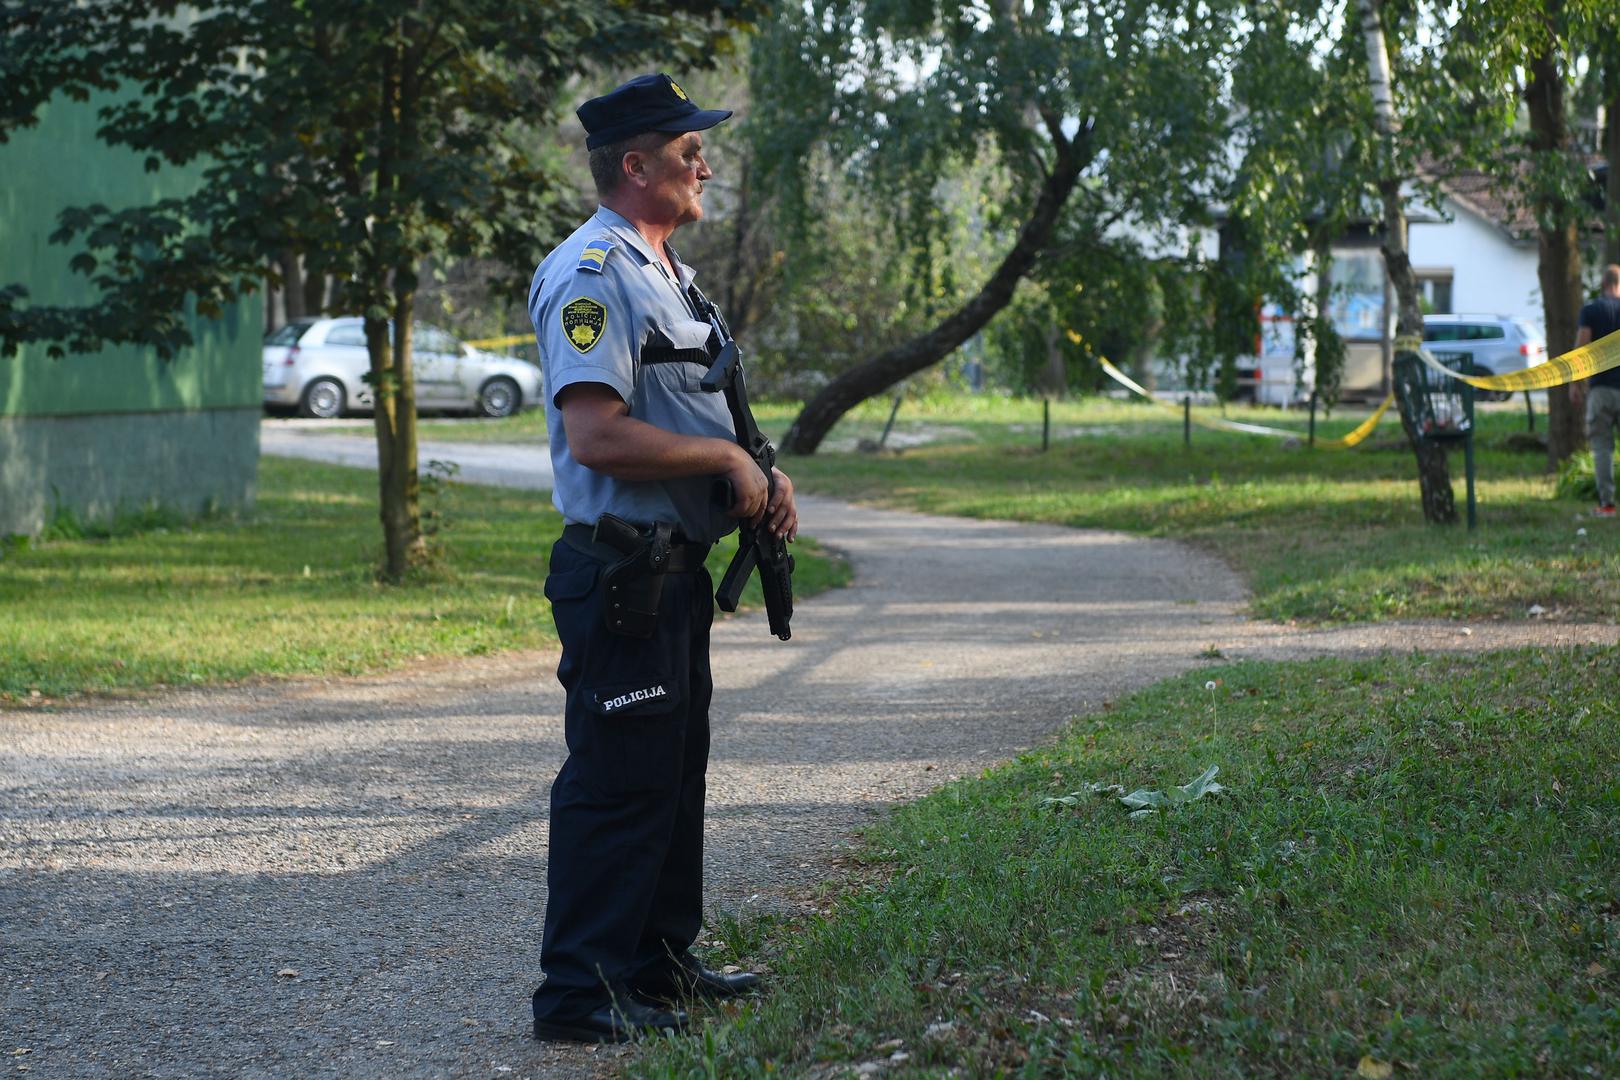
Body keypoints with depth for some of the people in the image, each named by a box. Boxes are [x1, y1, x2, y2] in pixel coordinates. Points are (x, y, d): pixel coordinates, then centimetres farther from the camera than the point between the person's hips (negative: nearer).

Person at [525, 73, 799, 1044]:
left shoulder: (665, 273, 18)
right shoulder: (592, 276, -16)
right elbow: (597, 435, -26)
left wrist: (760, 476, 8)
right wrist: (726, 458, -16)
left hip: (677, 566, 10)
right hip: (620, 572, -10)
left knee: (676, 772, 17)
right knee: (615, 781, -7)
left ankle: (660, 962, 28)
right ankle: (581, 992, -1)